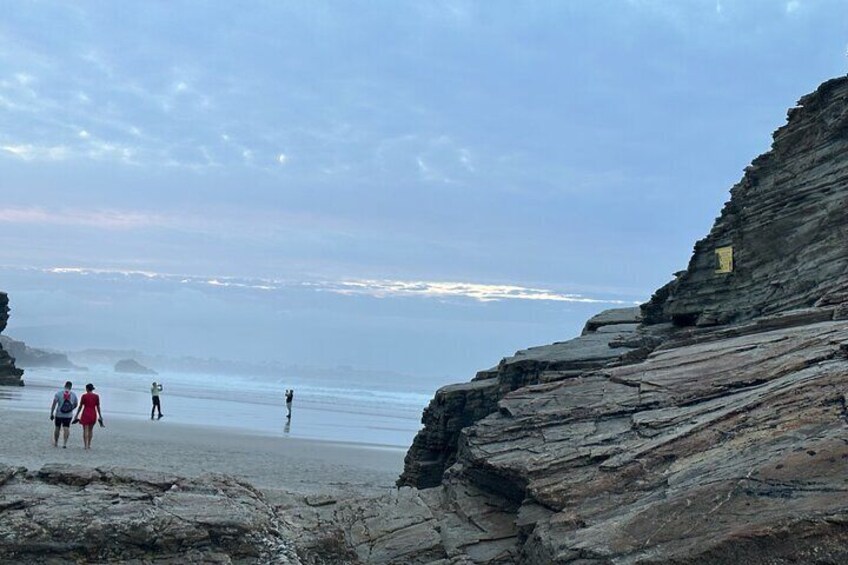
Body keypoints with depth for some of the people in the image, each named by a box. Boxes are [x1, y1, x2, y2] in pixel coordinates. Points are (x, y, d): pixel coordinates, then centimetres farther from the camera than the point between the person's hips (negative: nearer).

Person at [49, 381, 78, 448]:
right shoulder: (73, 395, 1)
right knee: (66, 428, 2)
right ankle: (65, 443, -8)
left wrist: (51, 413, -6)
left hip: (59, 414, -1)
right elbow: (75, 405, 13)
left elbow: (54, 404, -10)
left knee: (57, 427, 14)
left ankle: (55, 443, 25)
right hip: (69, 415, 1)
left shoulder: (58, 393, -5)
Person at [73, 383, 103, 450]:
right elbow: (98, 407, 2)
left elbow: (80, 407, -3)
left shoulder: (84, 396, -6)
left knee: (85, 430, -1)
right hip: (93, 414, 3)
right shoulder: (96, 396, 1)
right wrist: (100, 416, 9)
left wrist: (76, 415, 6)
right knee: (91, 430, 17)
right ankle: (89, 445, 20)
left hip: (86, 414, -3)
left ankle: (86, 445, -8)